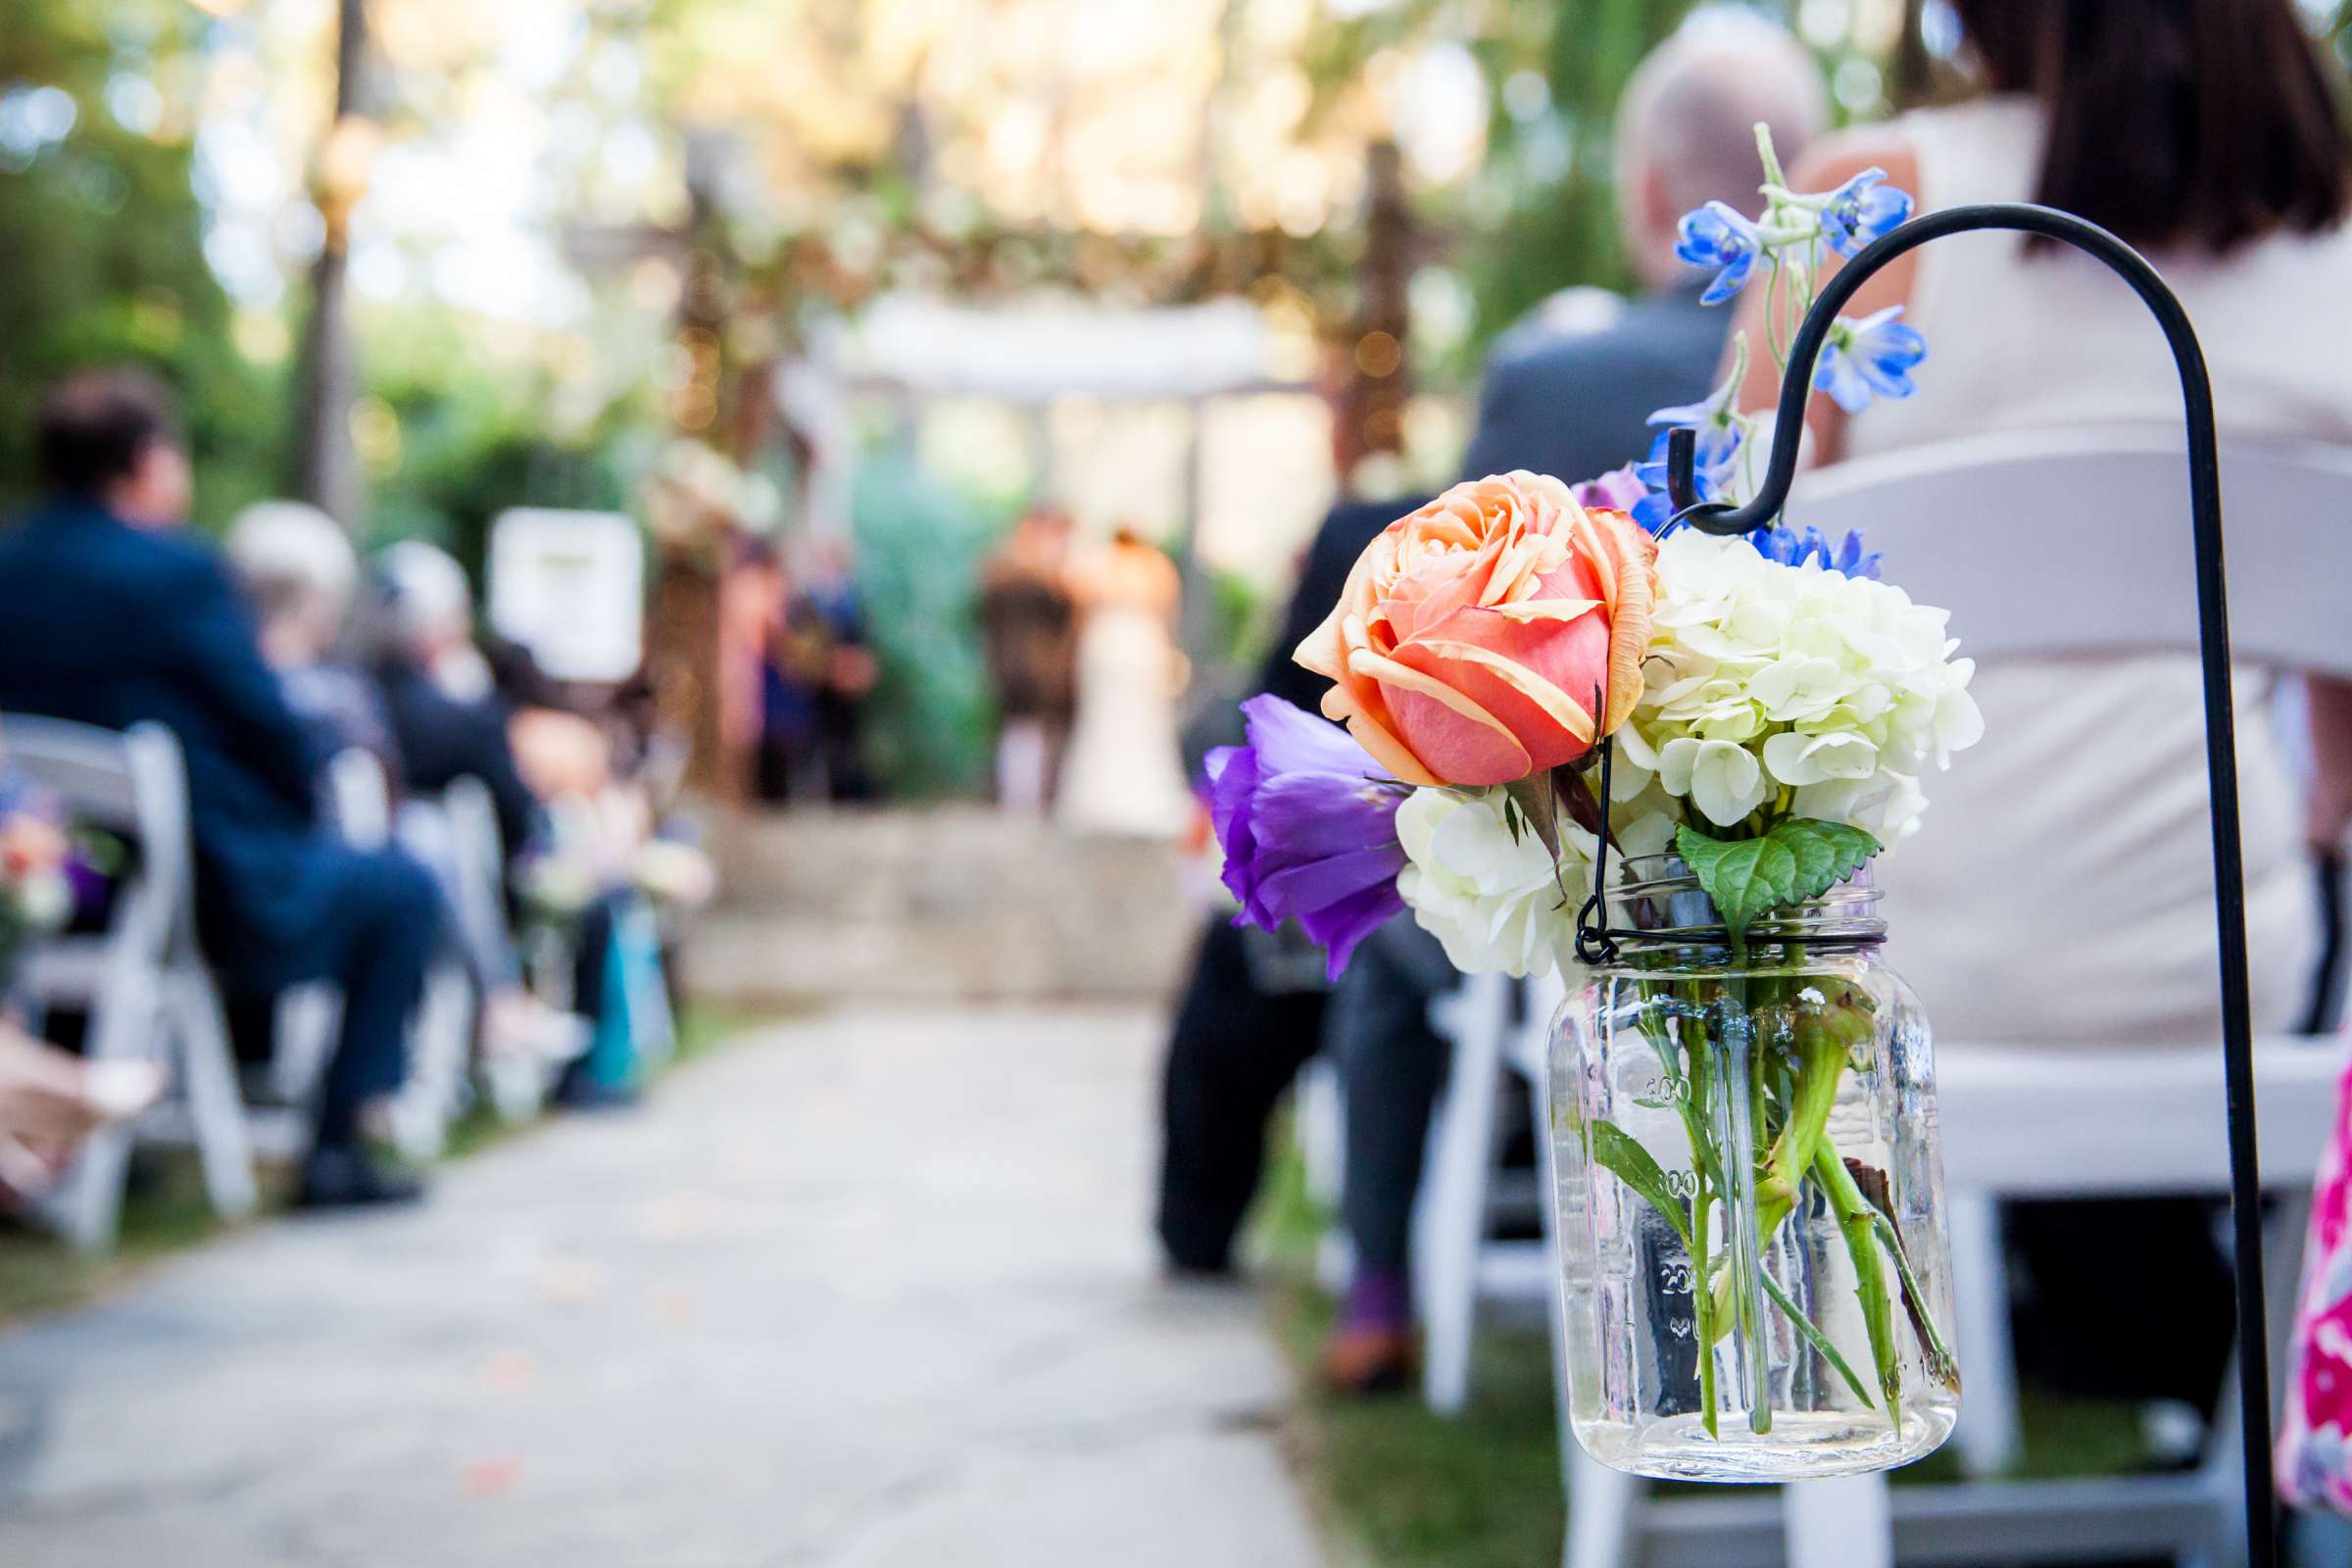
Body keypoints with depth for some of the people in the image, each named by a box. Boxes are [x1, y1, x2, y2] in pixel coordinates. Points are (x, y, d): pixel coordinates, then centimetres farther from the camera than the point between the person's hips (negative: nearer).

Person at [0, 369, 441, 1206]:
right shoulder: (176, 571, -17)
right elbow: (270, 729, -13)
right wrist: (296, 823, 7)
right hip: (216, 901, -7)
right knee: (402, 886, 15)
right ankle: (336, 1147, 11)